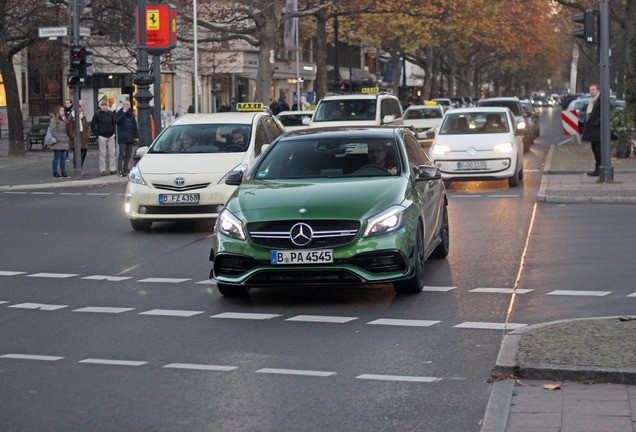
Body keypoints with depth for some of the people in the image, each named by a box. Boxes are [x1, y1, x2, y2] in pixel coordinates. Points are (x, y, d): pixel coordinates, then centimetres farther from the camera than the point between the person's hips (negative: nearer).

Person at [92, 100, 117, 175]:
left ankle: (113, 169, 10)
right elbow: (92, 126, 0)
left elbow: (114, 123, 17)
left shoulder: (111, 113, 6)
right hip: (102, 136, -3)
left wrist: (113, 132, 6)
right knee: (102, 154, -1)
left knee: (112, 153, 4)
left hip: (110, 135, 3)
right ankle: (102, 170, 4)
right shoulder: (97, 114, -3)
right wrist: (97, 135, -5)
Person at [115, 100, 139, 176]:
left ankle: (125, 170, 11)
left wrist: (136, 136, 9)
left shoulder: (131, 114, 14)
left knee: (128, 155, 6)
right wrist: (123, 112, -16)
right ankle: (120, 171, -9)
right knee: (122, 154, -9)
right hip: (122, 138, -5)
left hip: (130, 138, 5)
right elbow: (117, 121, -17)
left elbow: (135, 126, 17)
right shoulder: (119, 113, 2)